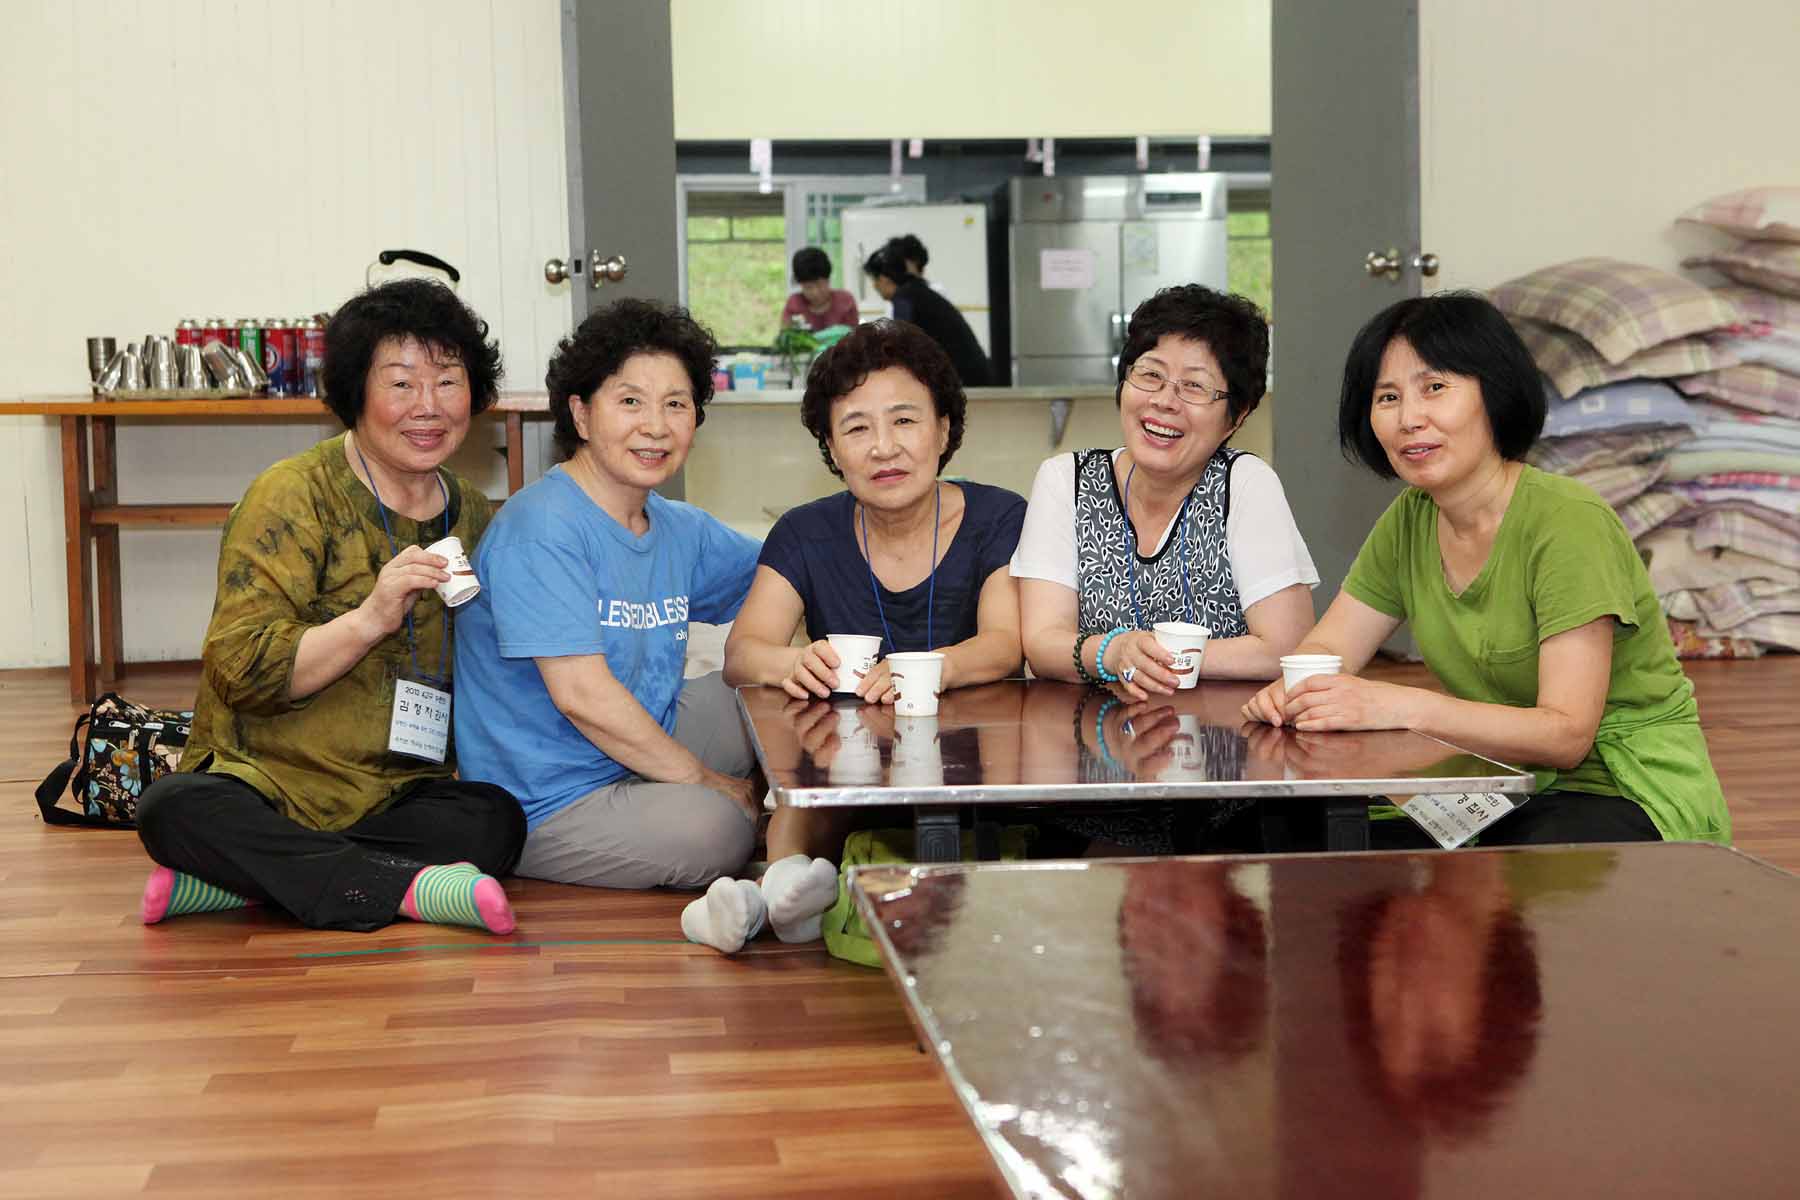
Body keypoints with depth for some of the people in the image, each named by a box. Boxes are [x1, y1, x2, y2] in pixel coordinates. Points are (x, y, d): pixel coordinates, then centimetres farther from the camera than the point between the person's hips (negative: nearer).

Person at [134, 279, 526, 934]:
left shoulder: (475, 517, 11)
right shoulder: (293, 498, -6)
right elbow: (239, 671, -17)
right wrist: (371, 618, -28)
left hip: (399, 796, 4)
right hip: (268, 782, -4)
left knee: (496, 820, -28)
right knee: (171, 808, -34)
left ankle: (240, 880, -22)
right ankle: (404, 887, -33)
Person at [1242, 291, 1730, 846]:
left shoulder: (1566, 521, -20)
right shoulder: (1410, 519, 2)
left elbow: (1566, 735, -25)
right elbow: (1328, 646, 8)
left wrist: (1400, 707, -36)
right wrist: (1294, 689, -17)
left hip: (1629, 794, -6)